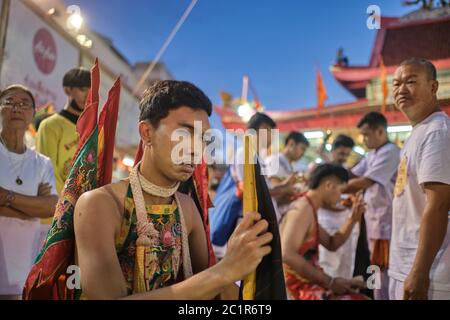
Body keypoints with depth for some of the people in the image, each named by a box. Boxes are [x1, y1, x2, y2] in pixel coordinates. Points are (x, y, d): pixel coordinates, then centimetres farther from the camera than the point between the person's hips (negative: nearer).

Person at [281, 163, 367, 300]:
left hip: (310, 281, 10)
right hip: (300, 285, -10)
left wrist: (353, 219, 9)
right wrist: (329, 281, -23)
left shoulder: (309, 210, 13)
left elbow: (332, 244, 22)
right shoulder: (303, 209, -18)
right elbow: (287, 255, -30)